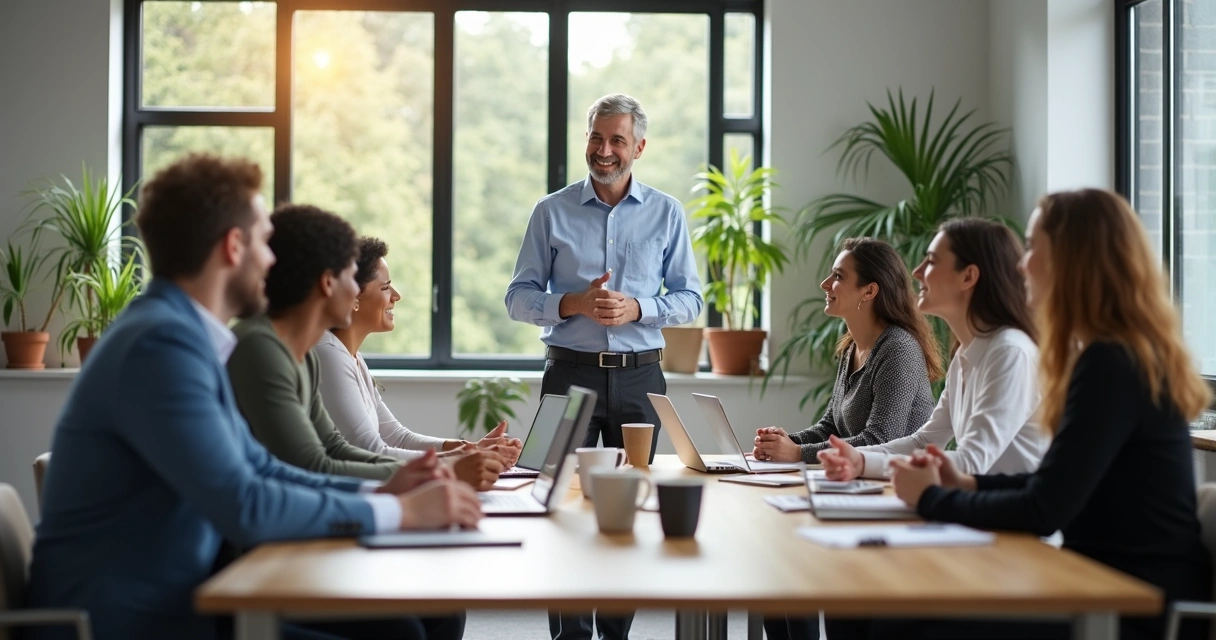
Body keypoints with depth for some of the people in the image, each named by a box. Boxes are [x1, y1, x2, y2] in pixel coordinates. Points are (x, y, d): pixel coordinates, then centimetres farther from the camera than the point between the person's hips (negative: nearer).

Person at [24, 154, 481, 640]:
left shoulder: (182, 332, 10)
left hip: (176, 600, 9)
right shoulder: (161, 343, -20)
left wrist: (378, 491, 2)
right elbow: (244, 507, -25)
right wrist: (399, 512, -16)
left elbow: (259, 468, 16)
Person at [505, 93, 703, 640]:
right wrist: (574, 304, -14)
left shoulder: (666, 214, 7)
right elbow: (519, 297, 3)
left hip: (639, 375, 1)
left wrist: (635, 308, -12)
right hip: (570, 370, -1)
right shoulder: (552, 211, 4)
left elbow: (689, 298, 5)